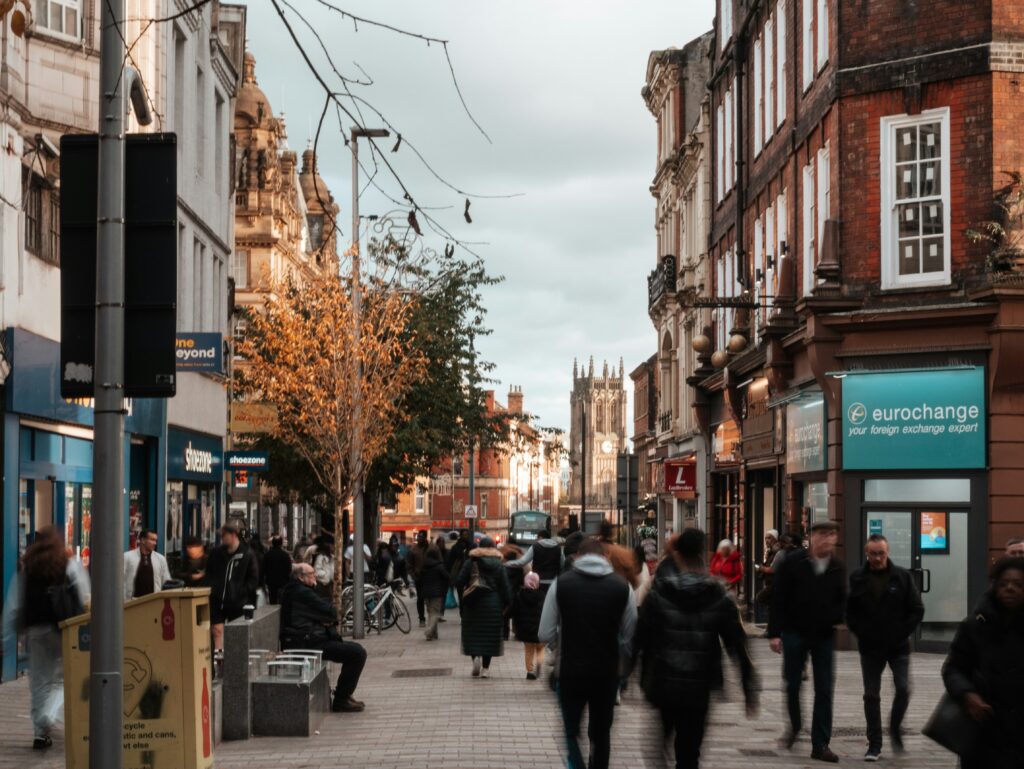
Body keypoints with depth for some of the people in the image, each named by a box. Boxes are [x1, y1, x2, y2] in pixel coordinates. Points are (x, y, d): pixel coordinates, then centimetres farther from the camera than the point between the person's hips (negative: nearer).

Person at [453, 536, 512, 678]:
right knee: (490, 635, 6)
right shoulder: (498, 564, 0)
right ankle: (485, 668, 4)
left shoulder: (470, 562, -3)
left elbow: (459, 582, -7)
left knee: (472, 633, 10)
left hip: (473, 604, -1)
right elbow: (505, 587, -3)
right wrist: (506, 604, 5)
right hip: (492, 605, 1)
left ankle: (475, 657, -14)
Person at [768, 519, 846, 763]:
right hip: (794, 633, -2)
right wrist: (775, 632, -10)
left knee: (824, 691, 1)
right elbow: (778, 599, -6)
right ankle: (794, 726, 32)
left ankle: (820, 744, 5)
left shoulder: (838, 568, 3)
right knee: (792, 684, 6)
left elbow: (841, 600, 14)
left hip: (824, 636, 2)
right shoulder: (793, 562, -6)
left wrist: (836, 618, -8)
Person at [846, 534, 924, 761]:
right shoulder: (857, 578, 0)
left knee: (903, 689, -10)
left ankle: (895, 728, 16)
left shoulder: (902, 577, -1)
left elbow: (917, 609, 2)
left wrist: (902, 633, -5)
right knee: (871, 696, 3)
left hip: (898, 647, -1)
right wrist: (861, 633, -4)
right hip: (870, 648, 1)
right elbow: (849, 612, 6)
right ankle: (874, 744, 11)